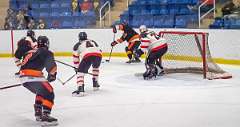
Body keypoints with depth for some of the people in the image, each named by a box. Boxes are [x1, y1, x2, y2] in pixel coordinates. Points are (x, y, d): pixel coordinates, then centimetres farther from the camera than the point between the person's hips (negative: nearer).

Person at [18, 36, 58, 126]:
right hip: (33, 77, -8)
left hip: (23, 77, 8)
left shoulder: (30, 51, 27)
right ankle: (45, 116, -18)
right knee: (48, 93, -5)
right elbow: (51, 65, -6)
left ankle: (38, 113, 28)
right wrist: (52, 75, 11)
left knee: (41, 91, 28)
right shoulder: (46, 52, 4)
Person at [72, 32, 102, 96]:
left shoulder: (77, 45, 28)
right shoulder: (93, 41, 38)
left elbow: (76, 57, 26)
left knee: (80, 71, 7)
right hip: (98, 55, 4)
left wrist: (77, 67, 37)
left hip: (87, 56, -4)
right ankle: (95, 84, 36)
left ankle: (80, 89, -12)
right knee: (95, 67, 35)